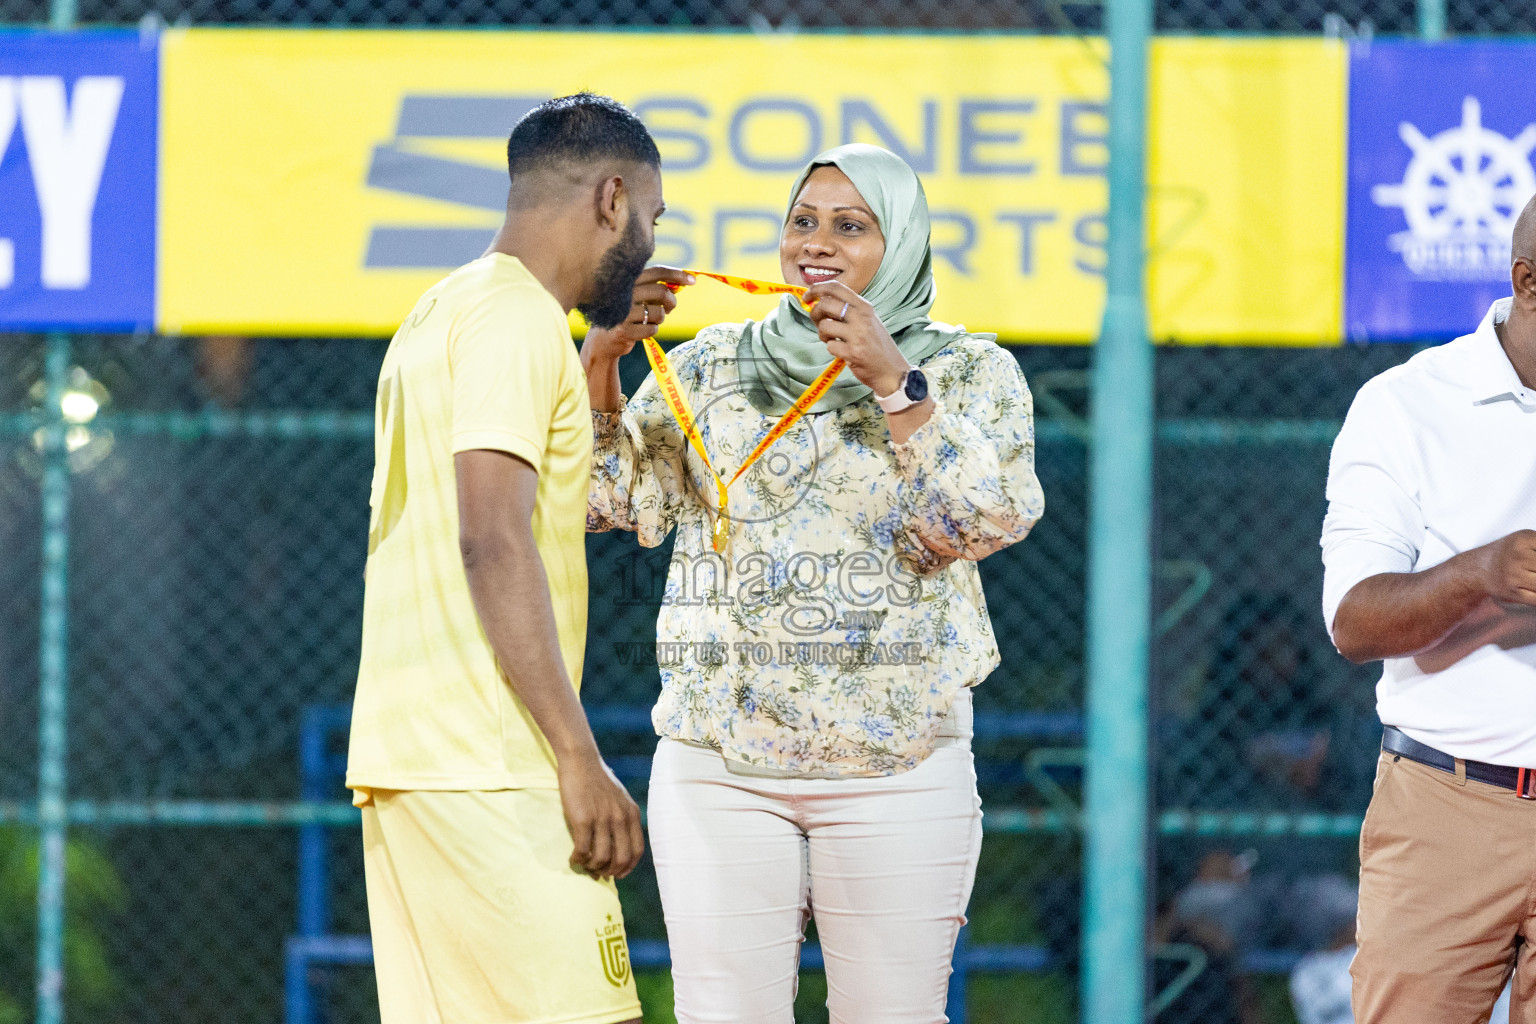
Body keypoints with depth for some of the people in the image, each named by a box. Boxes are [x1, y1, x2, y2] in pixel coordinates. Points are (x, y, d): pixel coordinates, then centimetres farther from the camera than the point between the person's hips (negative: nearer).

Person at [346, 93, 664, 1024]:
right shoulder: (517, 317, -9)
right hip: (489, 770, -10)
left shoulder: (441, 312, 21)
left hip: (406, 757, 10)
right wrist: (579, 760, -21)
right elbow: (492, 540, -19)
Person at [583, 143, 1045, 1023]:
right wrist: (602, 356, -6)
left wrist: (893, 384, -19)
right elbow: (609, 498, 7)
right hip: (719, 762, 2)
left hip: (897, 761, -2)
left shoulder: (969, 372, 6)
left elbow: (987, 522, -10)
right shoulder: (712, 366, 12)